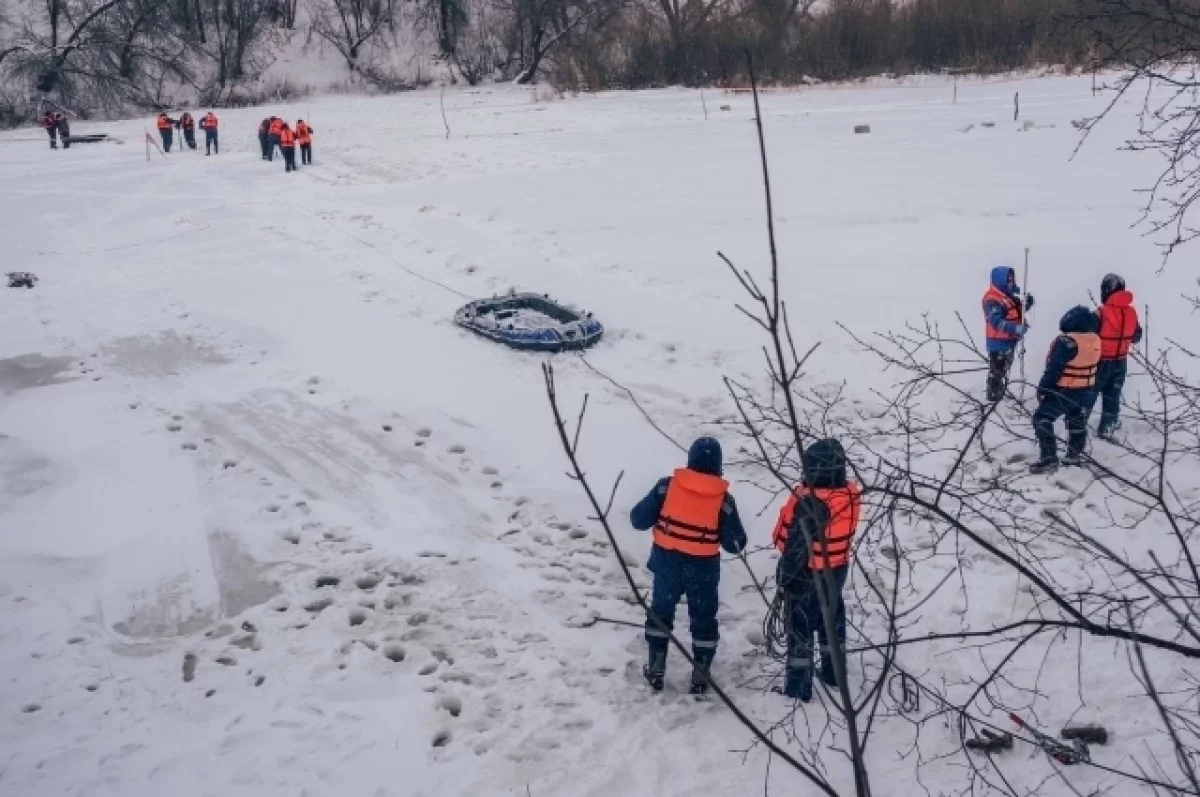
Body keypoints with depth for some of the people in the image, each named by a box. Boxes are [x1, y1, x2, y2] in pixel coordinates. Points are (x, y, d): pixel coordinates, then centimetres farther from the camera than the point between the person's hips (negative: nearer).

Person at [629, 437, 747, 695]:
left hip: (667, 562, 1)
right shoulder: (723, 499, -12)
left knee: (660, 612, 21)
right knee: (703, 619, 16)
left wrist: (658, 517, 11)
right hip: (703, 569, -1)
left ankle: (656, 670, 25)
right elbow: (735, 544, -8)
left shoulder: (667, 486, -12)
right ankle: (700, 677, 21)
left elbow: (639, 520, -8)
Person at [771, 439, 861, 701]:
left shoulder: (809, 503, -30)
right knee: (833, 618, 23)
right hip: (838, 569, 7)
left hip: (808, 573, -7)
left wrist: (784, 573, -11)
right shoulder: (852, 494, -7)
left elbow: (797, 543, -23)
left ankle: (798, 686, 13)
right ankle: (834, 672, 40)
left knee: (800, 625, 6)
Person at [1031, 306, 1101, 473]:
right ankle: (1074, 454, 37)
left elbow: (1054, 369, -23)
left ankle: (1049, 458, -4)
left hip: (1064, 392, -8)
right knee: (1077, 422, 24)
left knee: (1041, 419, -1)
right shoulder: (1095, 340, -4)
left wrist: (1042, 388, -11)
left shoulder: (1066, 342, -28)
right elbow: (1093, 366, 10)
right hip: (1086, 391, 8)